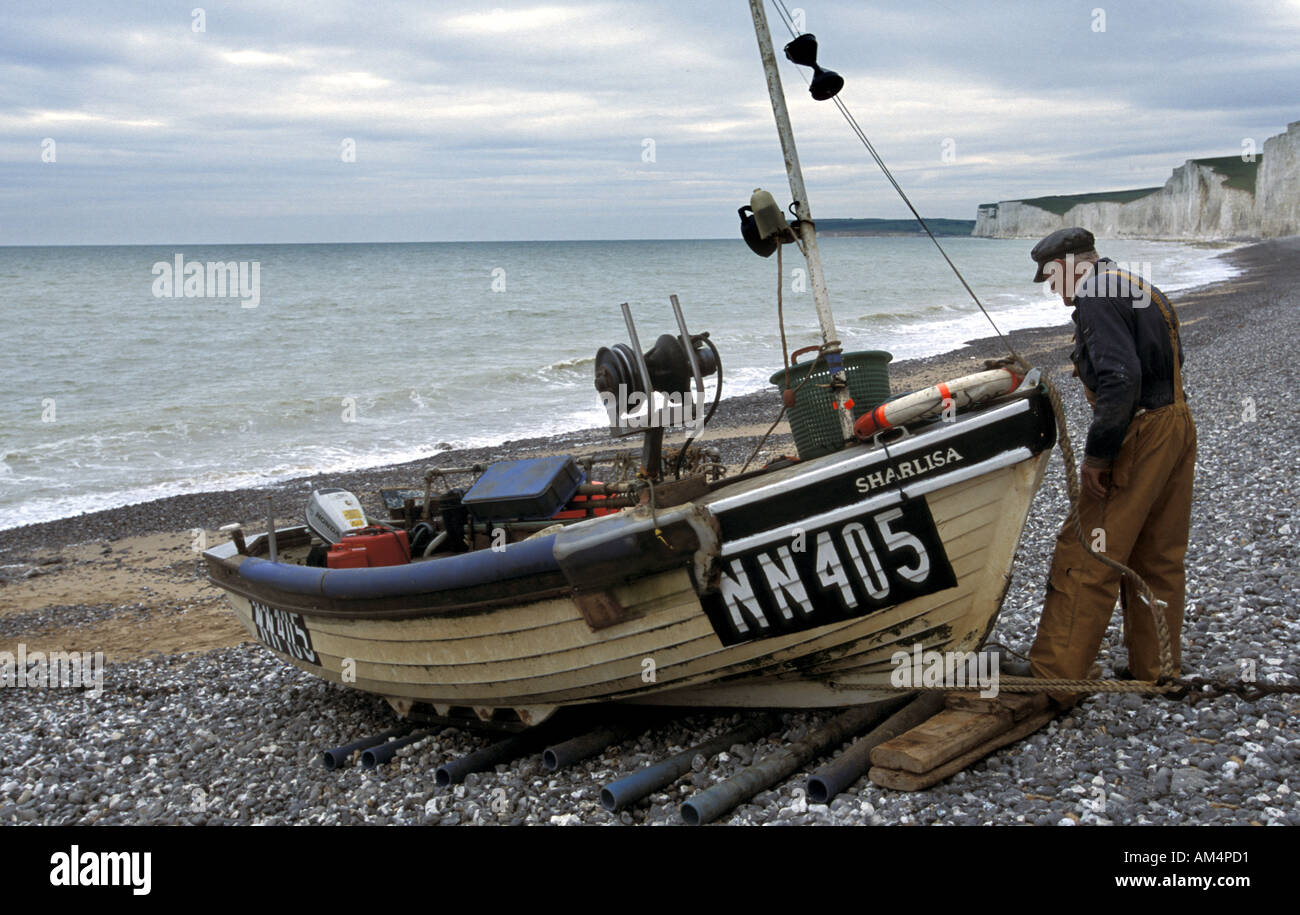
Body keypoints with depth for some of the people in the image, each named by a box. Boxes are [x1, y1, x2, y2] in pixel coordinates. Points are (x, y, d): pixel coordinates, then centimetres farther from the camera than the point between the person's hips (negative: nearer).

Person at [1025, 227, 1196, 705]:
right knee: (1158, 560, 16)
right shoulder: (1144, 290, 19)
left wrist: (1097, 454, -20)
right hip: (1179, 428, 10)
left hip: (1137, 439, -10)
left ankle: (1052, 682, -3)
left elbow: (1120, 378, -25)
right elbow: (1165, 366, 16)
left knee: (1085, 561, -6)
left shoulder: (1096, 296, -12)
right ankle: (1156, 671, 26)